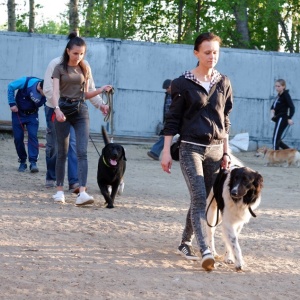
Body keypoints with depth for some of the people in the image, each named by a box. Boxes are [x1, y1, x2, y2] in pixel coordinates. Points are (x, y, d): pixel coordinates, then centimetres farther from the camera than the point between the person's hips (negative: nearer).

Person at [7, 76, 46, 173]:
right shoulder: (26, 82, -28)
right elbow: (11, 87, -13)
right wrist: (12, 104, -13)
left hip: (32, 115, 1)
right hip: (18, 113, 0)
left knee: (33, 136, -17)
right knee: (18, 138, 0)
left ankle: (33, 162, -18)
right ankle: (22, 162, 14)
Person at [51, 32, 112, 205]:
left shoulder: (85, 69, 11)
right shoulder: (60, 69, 0)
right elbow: (55, 92, -12)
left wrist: (102, 90, -1)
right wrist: (57, 109, -30)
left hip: (81, 112, 2)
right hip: (64, 110, -2)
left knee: (82, 152, -12)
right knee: (62, 153, 4)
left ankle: (82, 193, -22)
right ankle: (60, 190, 16)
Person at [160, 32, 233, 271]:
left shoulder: (223, 84, 8)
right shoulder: (183, 83, -4)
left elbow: (225, 120, 14)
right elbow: (173, 119, -1)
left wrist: (226, 152, 13)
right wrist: (166, 151, -5)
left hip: (215, 150, 4)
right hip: (191, 148, -4)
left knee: (201, 199, 8)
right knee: (199, 198, -15)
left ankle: (186, 243, 23)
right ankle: (205, 251, -23)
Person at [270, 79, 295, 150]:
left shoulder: (285, 95, -10)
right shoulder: (279, 95, 15)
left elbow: (292, 107, -17)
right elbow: (273, 106, 22)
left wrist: (289, 118, -23)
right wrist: (272, 111, 1)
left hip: (282, 119, -9)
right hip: (278, 119, 9)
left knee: (275, 139, -11)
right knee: (277, 140, 12)